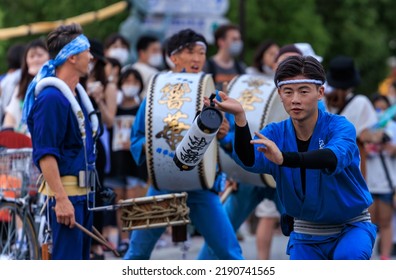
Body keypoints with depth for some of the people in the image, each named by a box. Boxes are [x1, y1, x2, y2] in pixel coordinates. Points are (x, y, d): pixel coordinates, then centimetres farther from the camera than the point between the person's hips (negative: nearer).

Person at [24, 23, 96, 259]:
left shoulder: (77, 93, 14)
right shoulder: (51, 98, -17)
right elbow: (45, 154, -22)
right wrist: (61, 199, -26)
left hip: (83, 191, 10)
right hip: (66, 191, -10)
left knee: (81, 257, 13)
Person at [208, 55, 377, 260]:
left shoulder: (340, 127, -18)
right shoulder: (275, 133, -7)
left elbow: (334, 158, -41)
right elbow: (250, 161, -29)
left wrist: (284, 158, -59)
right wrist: (240, 117, -47)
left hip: (352, 227, -4)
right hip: (305, 232, 4)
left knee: (347, 257, -34)